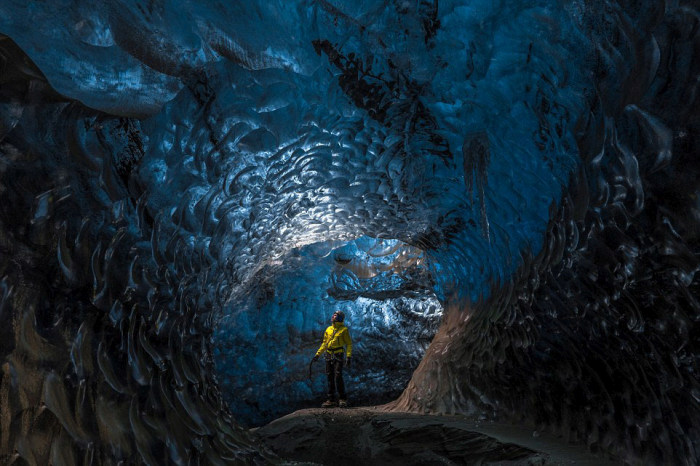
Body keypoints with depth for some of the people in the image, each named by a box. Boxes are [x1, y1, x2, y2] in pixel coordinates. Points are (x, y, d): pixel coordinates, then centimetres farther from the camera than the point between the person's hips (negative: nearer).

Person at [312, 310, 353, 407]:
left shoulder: (344, 330, -2)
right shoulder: (328, 329, 13)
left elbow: (349, 344, -3)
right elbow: (324, 343, 19)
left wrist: (349, 357, -13)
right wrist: (318, 354, 14)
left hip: (338, 356, -5)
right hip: (329, 356, 5)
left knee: (338, 377, -12)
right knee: (330, 378, 7)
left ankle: (342, 399, -1)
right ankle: (331, 400, 13)